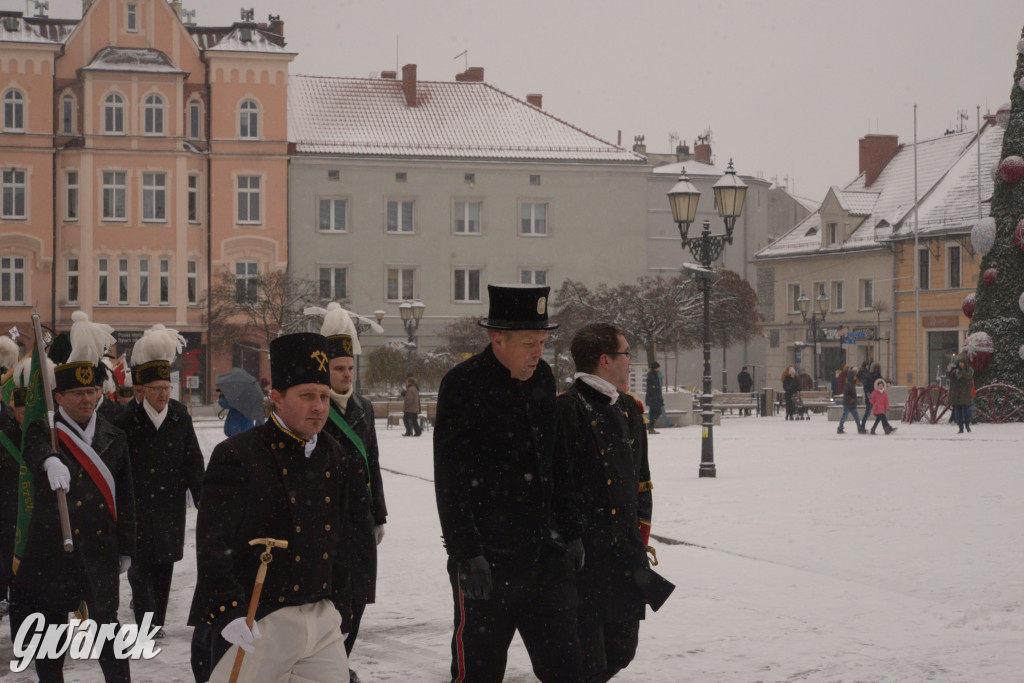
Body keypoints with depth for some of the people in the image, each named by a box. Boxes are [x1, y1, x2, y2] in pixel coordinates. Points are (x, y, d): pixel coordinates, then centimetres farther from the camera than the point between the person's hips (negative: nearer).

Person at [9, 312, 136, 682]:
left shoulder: (113, 437, 8)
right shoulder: (44, 430, -2)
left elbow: (125, 498, 12)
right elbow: (36, 449, -28)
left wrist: (125, 548, 12)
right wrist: (50, 461, -52)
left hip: (100, 548, 1)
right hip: (51, 547, -1)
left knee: (106, 622, 0)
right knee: (49, 625, 7)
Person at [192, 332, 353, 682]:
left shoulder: (333, 456, 11)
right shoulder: (237, 455, -10)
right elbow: (213, 543, -15)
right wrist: (226, 611, -23)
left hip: (322, 617, 6)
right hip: (258, 623, -6)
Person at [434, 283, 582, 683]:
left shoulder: (542, 378, 11)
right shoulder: (463, 385, -11)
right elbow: (450, 479, -14)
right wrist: (467, 555, -18)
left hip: (546, 554, 6)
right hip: (488, 561, -6)